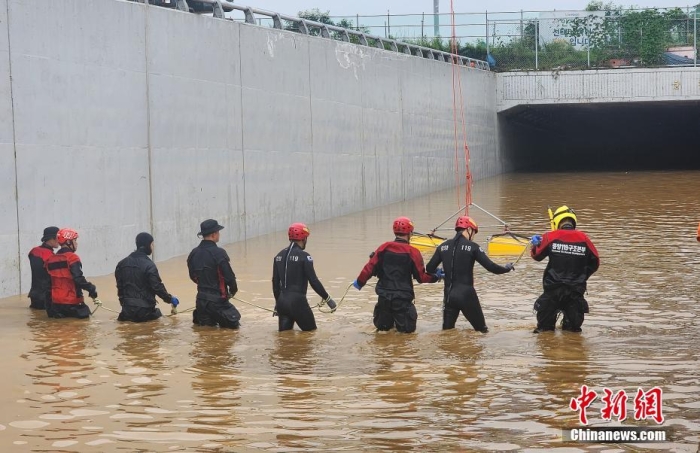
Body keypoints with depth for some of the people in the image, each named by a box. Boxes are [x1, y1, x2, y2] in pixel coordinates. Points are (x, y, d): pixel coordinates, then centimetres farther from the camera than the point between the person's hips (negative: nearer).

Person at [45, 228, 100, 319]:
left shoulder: (51, 259, 9)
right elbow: (79, 280, -22)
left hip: (56, 302, 6)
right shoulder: (72, 258, -12)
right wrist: (93, 291, -14)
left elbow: (49, 282, 16)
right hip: (72, 303, -6)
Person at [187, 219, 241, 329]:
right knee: (233, 322, 5)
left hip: (201, 297, 7)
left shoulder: (194, 253, 1)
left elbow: (193, 276, 11)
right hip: (217, 298, -7)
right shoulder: (218, 253, -18)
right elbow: (229, 276, -15)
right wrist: (233, 290, 5)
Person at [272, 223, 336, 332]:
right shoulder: (304, 256, -11)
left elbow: (275, 281, 14)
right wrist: (327, 298, -2)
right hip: (297, 301, -6)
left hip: (282, 301, 6)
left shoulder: (279, 256, 9)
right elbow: (313, 281, -12)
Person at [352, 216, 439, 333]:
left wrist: (360, 282, 13)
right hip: (403, 297, -3)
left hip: (384, 295, 3)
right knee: (407, 328, 6)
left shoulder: (384, 248, 0)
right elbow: (421, 277, -4)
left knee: (382, 326, 21)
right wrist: (435, 277, 13)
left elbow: (370, 267, -1)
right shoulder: (412, 252, -7)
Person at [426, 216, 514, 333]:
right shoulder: (472, 247, -7)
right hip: (466, 295, -4)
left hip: (449, 295, 4)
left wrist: (439, 272, 29)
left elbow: (429, 269, 7)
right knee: (482, 331, 8)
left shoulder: (443, 247, 5)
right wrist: (507, 268, 8)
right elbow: (491, 267, -10)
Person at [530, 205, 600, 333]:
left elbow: (537, 256, 7)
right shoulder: (583, 239, -2)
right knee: (573, 328, 11)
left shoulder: (550, 237, -7)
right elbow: (595, 262, 8)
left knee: (544, 327, 12)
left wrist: (535, 245, 26)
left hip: (553, 289, -1)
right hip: (576, 290, 1)